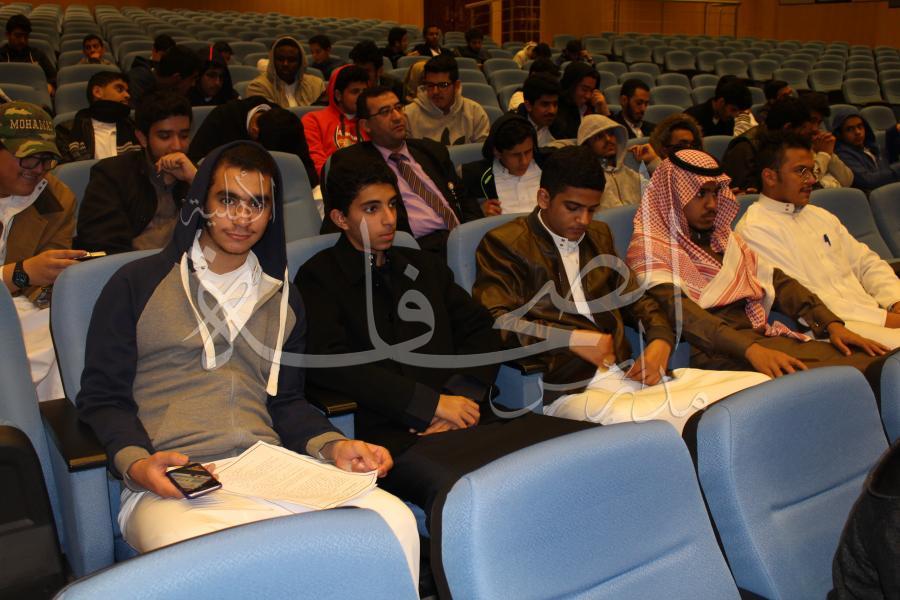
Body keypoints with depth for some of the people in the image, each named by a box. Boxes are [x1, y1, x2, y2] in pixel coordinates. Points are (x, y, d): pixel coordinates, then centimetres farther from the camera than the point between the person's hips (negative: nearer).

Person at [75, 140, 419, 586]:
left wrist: (332, 446, 4)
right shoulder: (138, 283, 10)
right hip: (170, 484, -3)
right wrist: (136, 463, -12)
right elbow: (102, 396, 8)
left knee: (395, 521, -24)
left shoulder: (282, 297, 22)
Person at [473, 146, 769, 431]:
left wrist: (661, 340, 6)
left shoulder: (599, 235, 24)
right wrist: (570, 339, -18)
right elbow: (495, 323, -10)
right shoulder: (504, 243, 1)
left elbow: (634, 299, 27)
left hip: (630, 375, 8)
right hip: (569, 390, -7)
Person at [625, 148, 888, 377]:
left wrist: (832, 323, -2)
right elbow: (680, 312, -16)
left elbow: (777, 282, 15)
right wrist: (750, 349, -29)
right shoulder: (649, 249, 0)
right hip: (713, 352, -7)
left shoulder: (724, 239, 24)